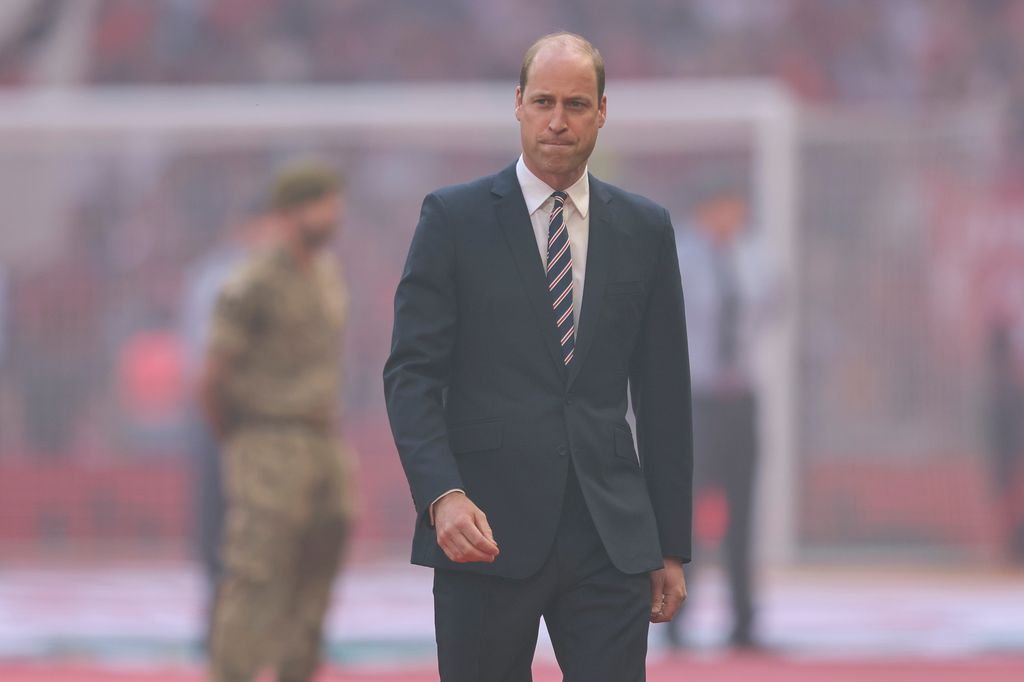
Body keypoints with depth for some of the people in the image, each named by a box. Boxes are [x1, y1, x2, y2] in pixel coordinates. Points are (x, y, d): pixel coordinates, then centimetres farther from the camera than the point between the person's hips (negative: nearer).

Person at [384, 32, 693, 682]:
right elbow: (412, 374, -3)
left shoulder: (645, 228, 10)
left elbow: (664, 396, 12)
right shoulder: (455, 218, 2)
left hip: (611, 533, 2)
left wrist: (672, 548, 9)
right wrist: (442, 495, -19)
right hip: (485, 529, -2)